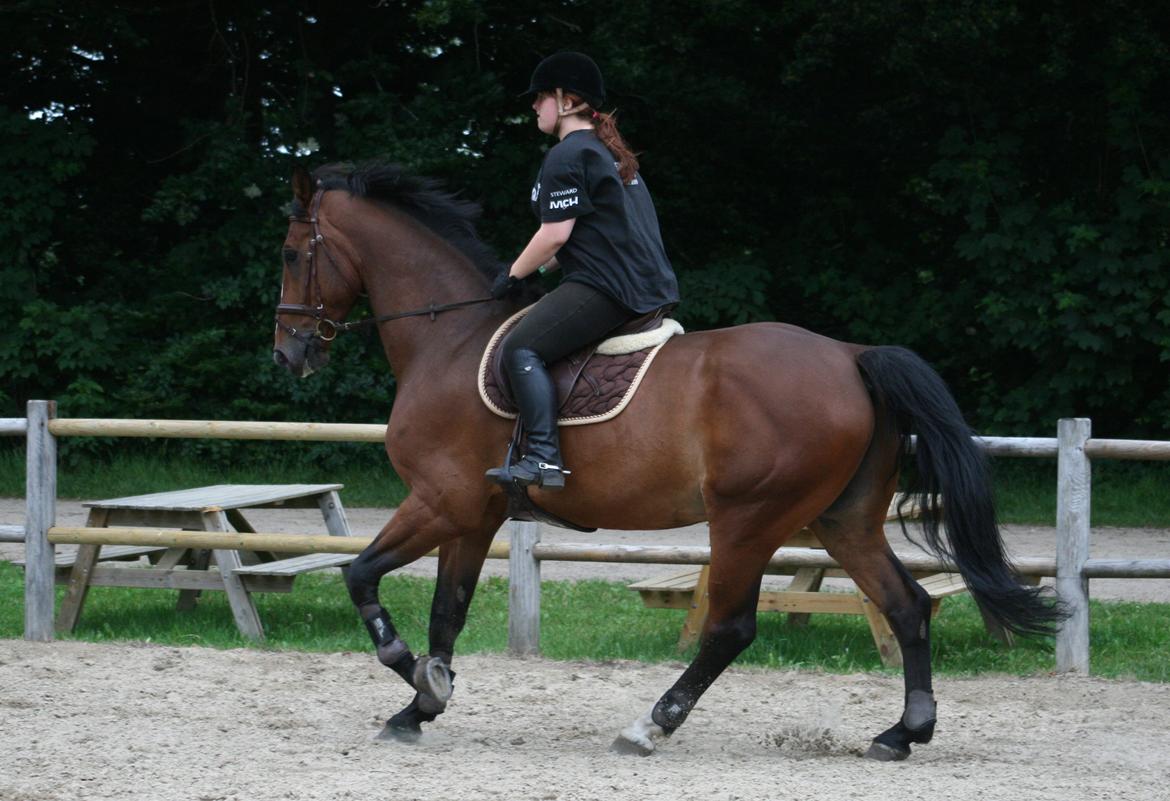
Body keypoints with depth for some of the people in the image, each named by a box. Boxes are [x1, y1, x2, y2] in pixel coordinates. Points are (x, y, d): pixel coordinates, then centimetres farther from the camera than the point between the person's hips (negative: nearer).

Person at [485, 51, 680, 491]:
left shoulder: (566, 157, -8)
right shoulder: (608, 152, 23)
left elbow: (555, 235, -14)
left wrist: (515, 274, 1)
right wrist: (543, 264, 25)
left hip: (606, 289, -11)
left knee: (521, 349, -15)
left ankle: (544, 457, -28)